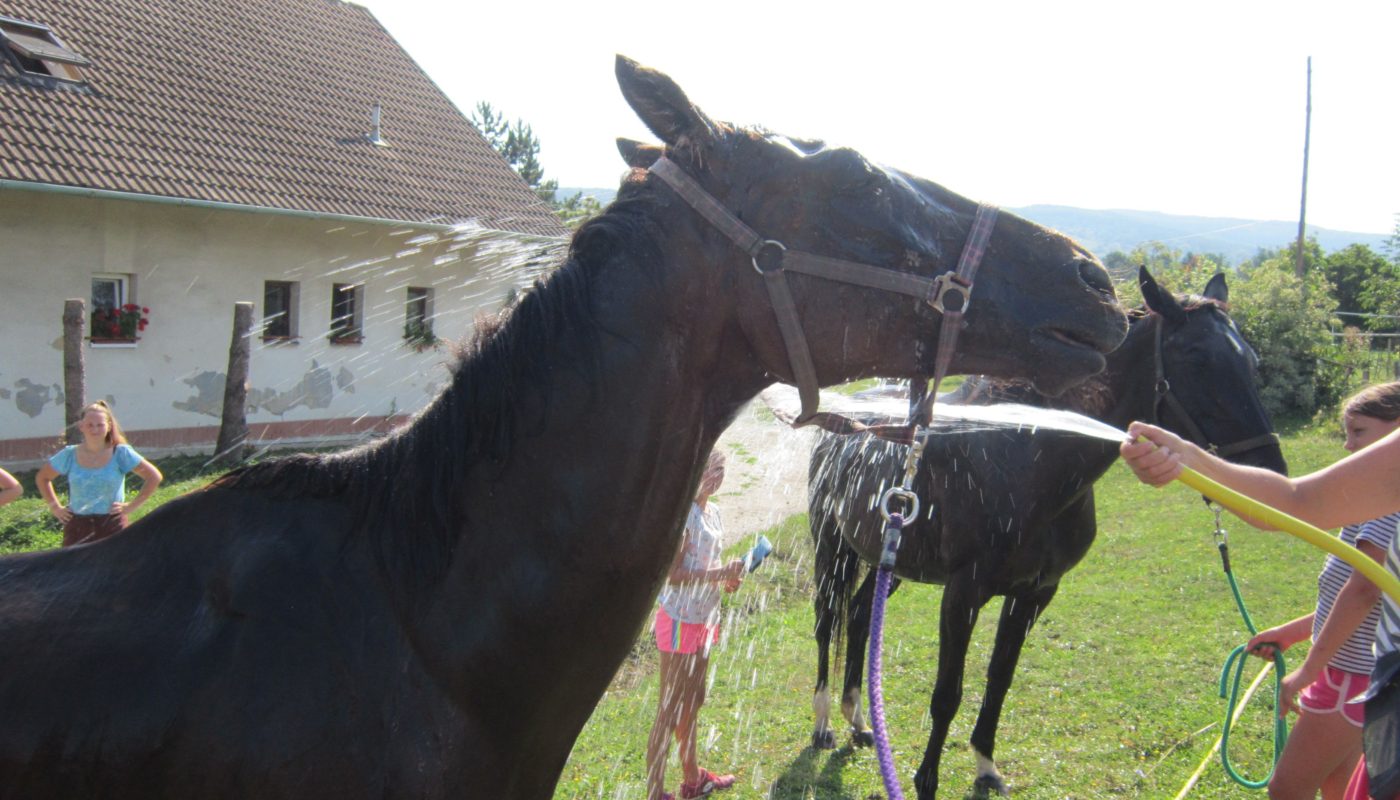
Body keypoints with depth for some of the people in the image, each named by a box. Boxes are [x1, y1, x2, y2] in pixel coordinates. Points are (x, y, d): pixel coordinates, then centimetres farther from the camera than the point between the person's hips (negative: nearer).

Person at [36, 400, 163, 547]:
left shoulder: (121, 453, -3)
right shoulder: (69, 455, 3)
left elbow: (154, 476, -2)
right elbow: (42, 478, 19)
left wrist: (132, 505, -6)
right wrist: (55, 506, 8)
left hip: (112, 526, -2)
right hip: (77, 528, 2)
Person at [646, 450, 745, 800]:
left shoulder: (711, 512, 8)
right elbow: (671, 573, -24)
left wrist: (726, 575, 0)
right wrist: (720, 574, -25)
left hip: (702, 619, 9)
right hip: (680, 621, -9)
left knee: (693, 700, 21)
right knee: (670, 708, -3)